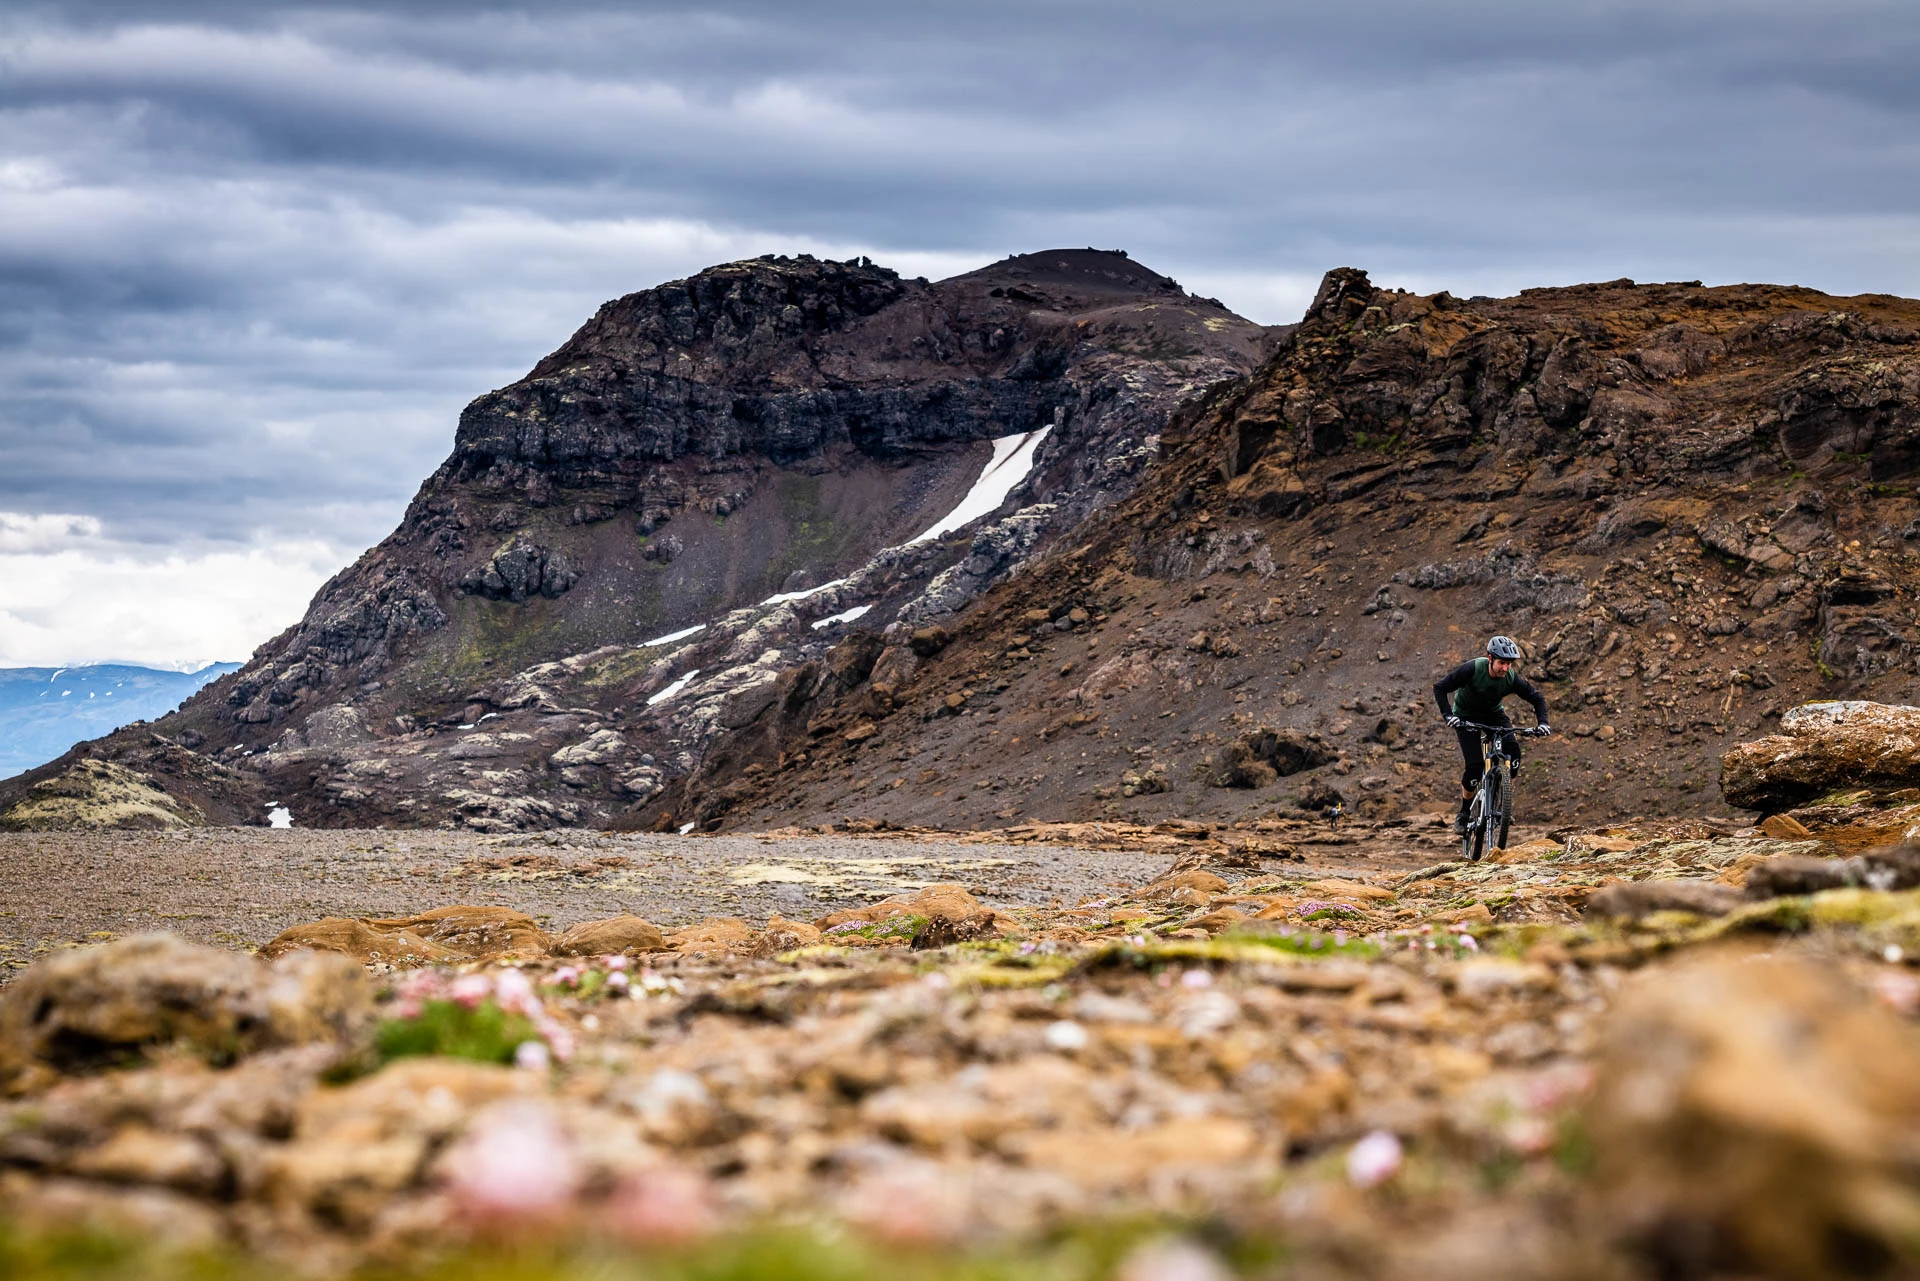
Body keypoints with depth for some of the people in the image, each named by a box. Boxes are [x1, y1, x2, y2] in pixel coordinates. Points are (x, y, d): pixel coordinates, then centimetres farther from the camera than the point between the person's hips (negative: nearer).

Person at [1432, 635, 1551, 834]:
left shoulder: (1512, 678, -21)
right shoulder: (1472, 669, -30)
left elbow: (1536, 698, -6)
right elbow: (1440, 687, -24)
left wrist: (1542, 722, -22)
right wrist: (1448, 715, -36)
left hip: (1493, 714, 3)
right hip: (1466, 716, -3)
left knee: (1513, 751, -23)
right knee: (1475, 765, -18)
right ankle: (1464, 813, 4)